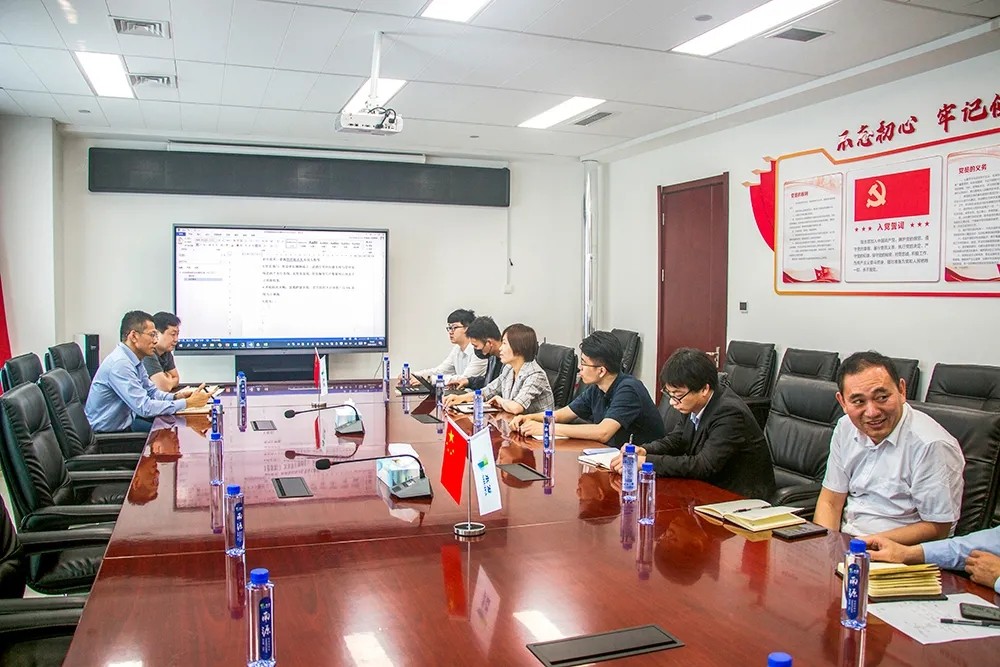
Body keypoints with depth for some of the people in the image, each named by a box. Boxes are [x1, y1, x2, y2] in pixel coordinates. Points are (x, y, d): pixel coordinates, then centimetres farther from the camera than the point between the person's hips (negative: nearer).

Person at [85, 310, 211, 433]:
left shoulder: (133, 359, 3)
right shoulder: (119, 364, -25)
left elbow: (152, 392, 11)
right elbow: (144, 407, -28)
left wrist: (177, 396, -8)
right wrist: (188, 403, -24)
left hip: (125, 417, 9)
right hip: (108, 429, -9)